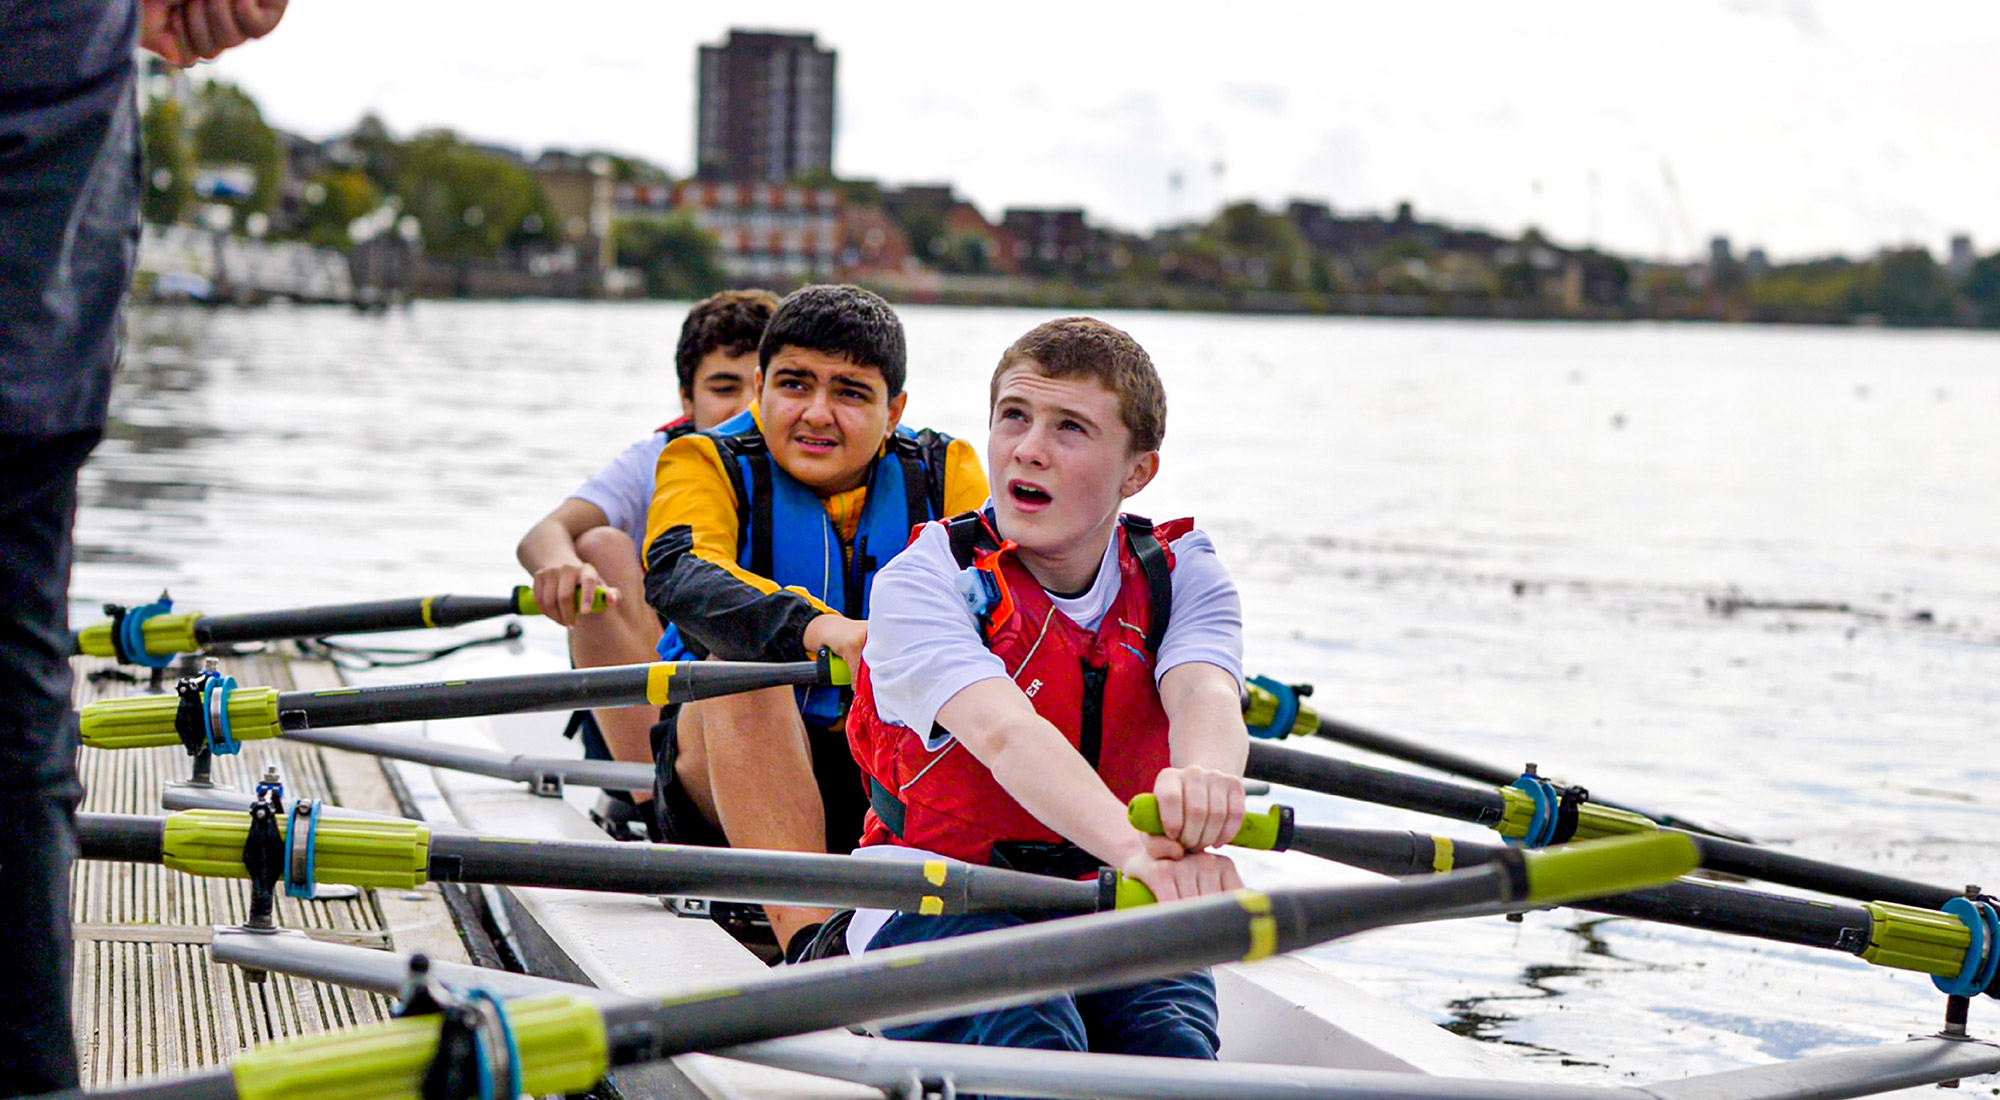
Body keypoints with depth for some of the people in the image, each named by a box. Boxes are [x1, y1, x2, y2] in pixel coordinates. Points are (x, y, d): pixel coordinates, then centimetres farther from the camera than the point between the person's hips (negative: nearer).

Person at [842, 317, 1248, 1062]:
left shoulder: (1182, 576, 2)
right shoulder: (920, 582, -11)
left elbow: (1205, 697, -22)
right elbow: (1003, 734, -30)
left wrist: (1200, 784, -49)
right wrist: (1132, 845, -51)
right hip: (931, 908, -3)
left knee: (1172, 1038, -30)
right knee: (1024, 1022, -35)